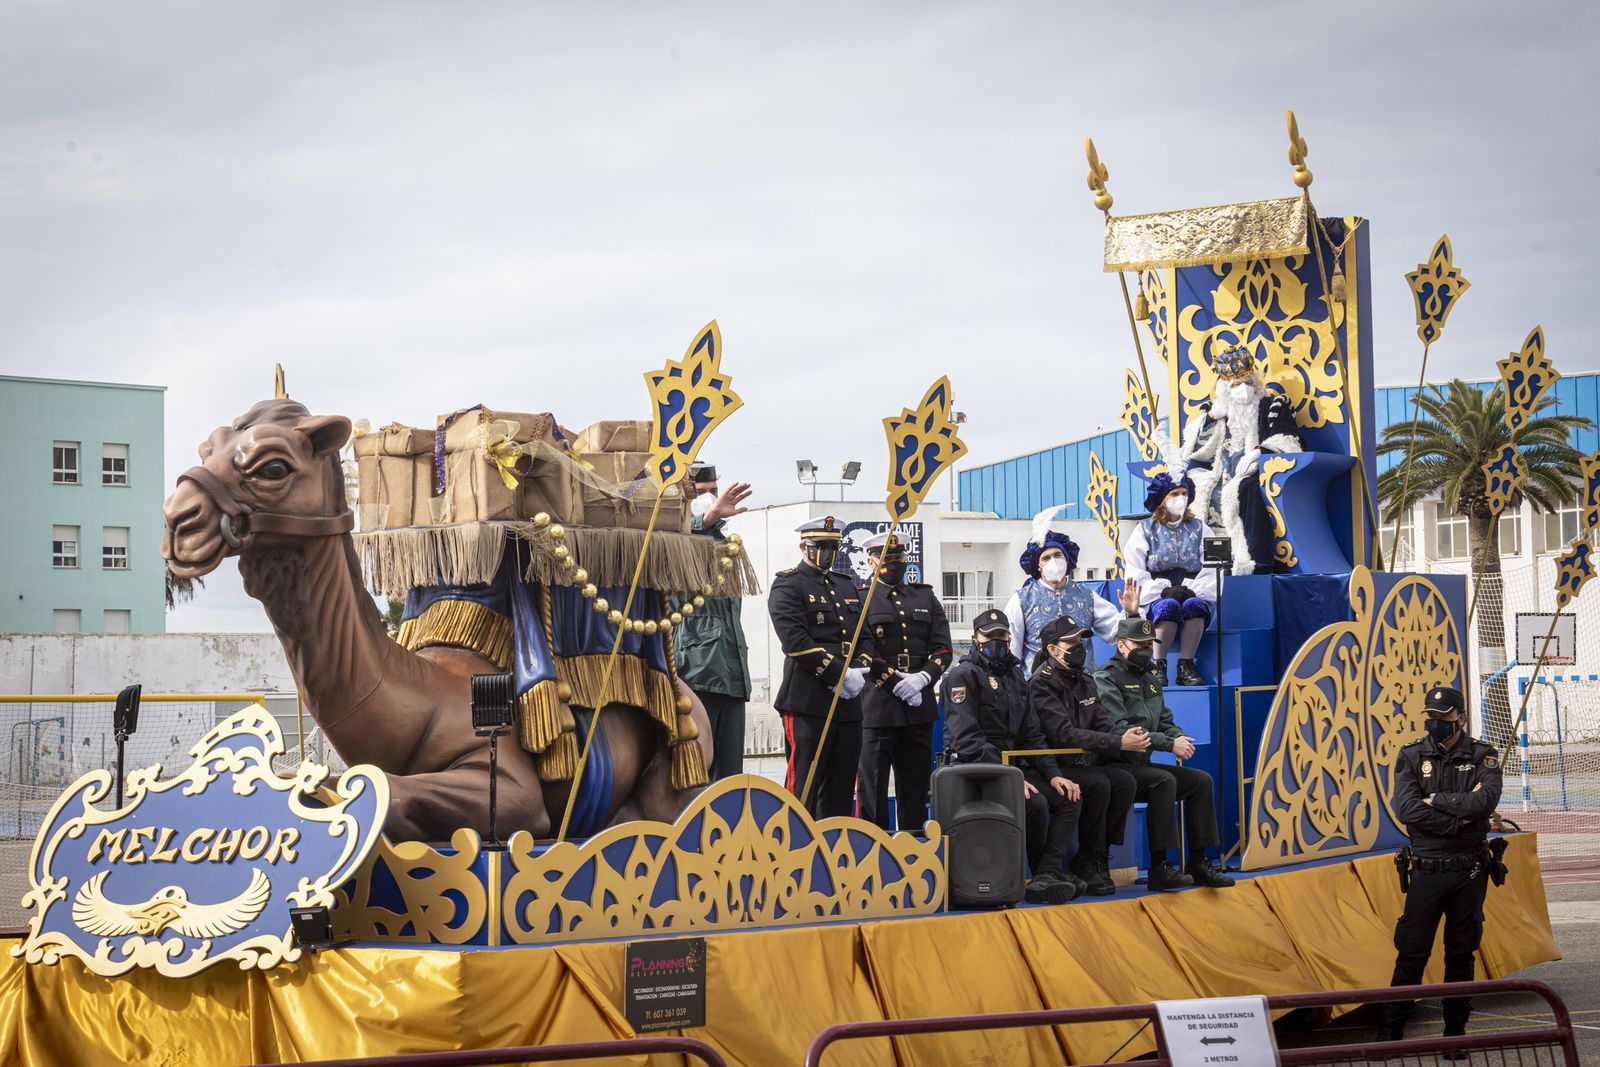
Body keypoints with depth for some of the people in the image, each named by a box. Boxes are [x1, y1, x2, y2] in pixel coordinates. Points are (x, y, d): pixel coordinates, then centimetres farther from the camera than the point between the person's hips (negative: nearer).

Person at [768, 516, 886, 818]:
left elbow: (865, 638, 18)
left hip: (848, 702, 7)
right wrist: (840, 674, -16)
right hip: (808, 702, -7)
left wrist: (859, 672, -3)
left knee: (841, 786, 9)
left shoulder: (847, 587, 21)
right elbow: (795, 640, -14)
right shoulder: (788, 585, -2)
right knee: (803, 782, -8)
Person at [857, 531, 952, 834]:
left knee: (915, 787, 9)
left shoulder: (926, 598, 14)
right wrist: (896, 684, -14)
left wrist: (921, 679, -12)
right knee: (872, 786, -3)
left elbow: (942, 649, 6)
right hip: (878, 706, -4)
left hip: (920, 706, 4)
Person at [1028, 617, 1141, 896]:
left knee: (1124, 780, -19)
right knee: (1099, 785, -30)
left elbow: (1103, 724, 10)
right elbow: (1065, 734, -21)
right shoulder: (1042, 684, -11)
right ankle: (1089, 860, -14)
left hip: (1084, 764, 7)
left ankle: (1098, 858, -12)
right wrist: (1119, 744, -25)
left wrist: (1127, 735, -16)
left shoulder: (1083, 681, 15)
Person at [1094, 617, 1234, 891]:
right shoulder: (1106, 679, -9)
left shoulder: (1150, 681, 21)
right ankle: (1160, 868, -32)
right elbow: (1119, 730, -20)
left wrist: (1181, 738, -7)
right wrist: (1170, 745, -22)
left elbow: (1165, 722, 20)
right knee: (1164, 781, -31)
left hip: (1141, 765, 9)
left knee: (1201, 781, -3)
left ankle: (1198, 863, -3)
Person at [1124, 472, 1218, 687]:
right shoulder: (1145, 530, 11)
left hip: (1193, 595, 1)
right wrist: (1163, 590, -14)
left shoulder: (1198, 529, 16)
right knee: (1169, 606, -36)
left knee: (1193, 605, -35)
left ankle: (1186, 666, -31)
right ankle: (1158, 667, -33)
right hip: (1156, 599, -1)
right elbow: (1135, 572, 0)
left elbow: (1212, 570, 6)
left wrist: (1193, 590, -12)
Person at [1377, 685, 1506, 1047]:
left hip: (1470, 872, 1)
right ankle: (1390, 1030, 5)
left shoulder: (1482, 756, 1)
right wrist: (1459, 817, -15)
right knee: (1411, 953, 0)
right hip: (1426, 871, -1)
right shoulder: (1412, 757, 1)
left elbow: (1486, 800, -17)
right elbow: (1406, 809, -13)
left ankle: (1455, 1030, 16)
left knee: (1461, 953, 8)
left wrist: (1436, 799, -13)